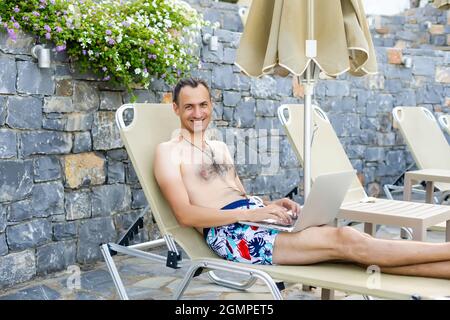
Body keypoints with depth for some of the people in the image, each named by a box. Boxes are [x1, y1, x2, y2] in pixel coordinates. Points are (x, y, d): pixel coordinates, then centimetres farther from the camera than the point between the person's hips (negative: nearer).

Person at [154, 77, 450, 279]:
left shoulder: (220, 147, 24)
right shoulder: (169, 151, 1)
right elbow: (186, 215, -12)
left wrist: (272, 204, 1)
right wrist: (252, 213, -19)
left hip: (255, 217, 7)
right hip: (229, 232, -7)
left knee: (350, 246, -15)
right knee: (343, 240, -21)